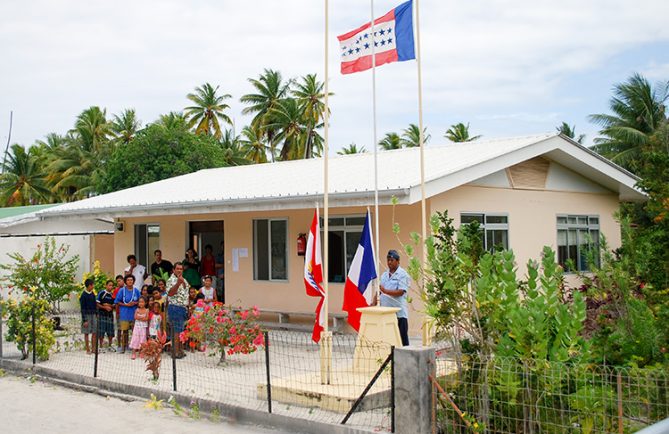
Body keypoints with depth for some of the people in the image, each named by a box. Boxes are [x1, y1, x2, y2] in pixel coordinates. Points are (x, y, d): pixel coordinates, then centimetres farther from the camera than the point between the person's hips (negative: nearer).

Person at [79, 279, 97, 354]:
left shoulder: (92, 294, 9)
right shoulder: (83, 295, -10)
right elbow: (82, 309, -10)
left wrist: (96, 314, 13)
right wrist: (84, 320, -13)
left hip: (93, 315, 6)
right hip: (87, 315, -6)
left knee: (94, 332, 2)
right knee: (86, 333, 2)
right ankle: (87, 349, 7)